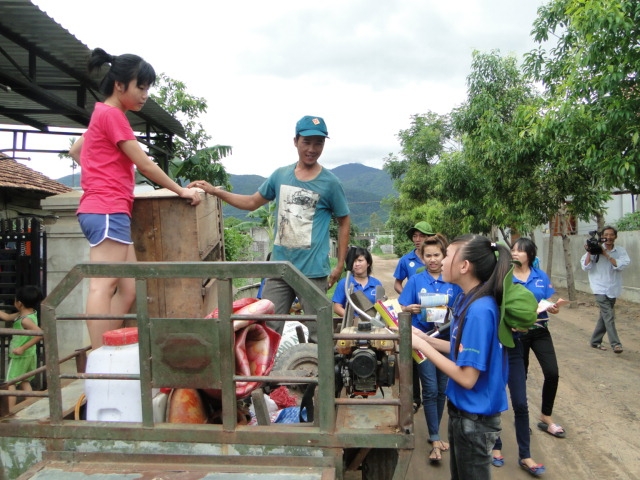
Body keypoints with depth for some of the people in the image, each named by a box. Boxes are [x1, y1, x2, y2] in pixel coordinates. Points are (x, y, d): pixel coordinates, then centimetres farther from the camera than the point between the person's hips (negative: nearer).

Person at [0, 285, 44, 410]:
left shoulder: (25, 320, -25)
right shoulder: (26, 314, 2)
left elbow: (40, 333, -37)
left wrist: (22, 348, -33)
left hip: (20, 356, -9)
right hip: (29, 355, 9)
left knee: (11, 383, 4)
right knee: (25, 381, 18)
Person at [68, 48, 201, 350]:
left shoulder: (103, 114, 23)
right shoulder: (112, 114, -6)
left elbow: (74, 151, 32)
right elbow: (144, 165, -9)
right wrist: (181, 191, -1)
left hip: (111, 211, 10)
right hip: (108, 211, -10)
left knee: (128, 290, 5)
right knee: (103, 286, -14)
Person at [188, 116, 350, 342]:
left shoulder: (330, 182, -4)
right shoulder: (280, 175, 7)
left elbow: (344, 222, 4)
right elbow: (252, 202, 18)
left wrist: (340, 265, 0)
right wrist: (214, 191, 11)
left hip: (313, 271, -4)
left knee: (318, 334, 6)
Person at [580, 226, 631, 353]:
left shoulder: (620, 251, 2)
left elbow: (622, 265, -15)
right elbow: (585, 267, -6)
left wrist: (606, 254, -18)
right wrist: (589, 253, -15)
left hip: (613, 289, 4)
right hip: (600, 288, -4)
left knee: (604, 316, 13)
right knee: (609, 316, -12)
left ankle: (595, 341, 26)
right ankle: (615, 344, -9)